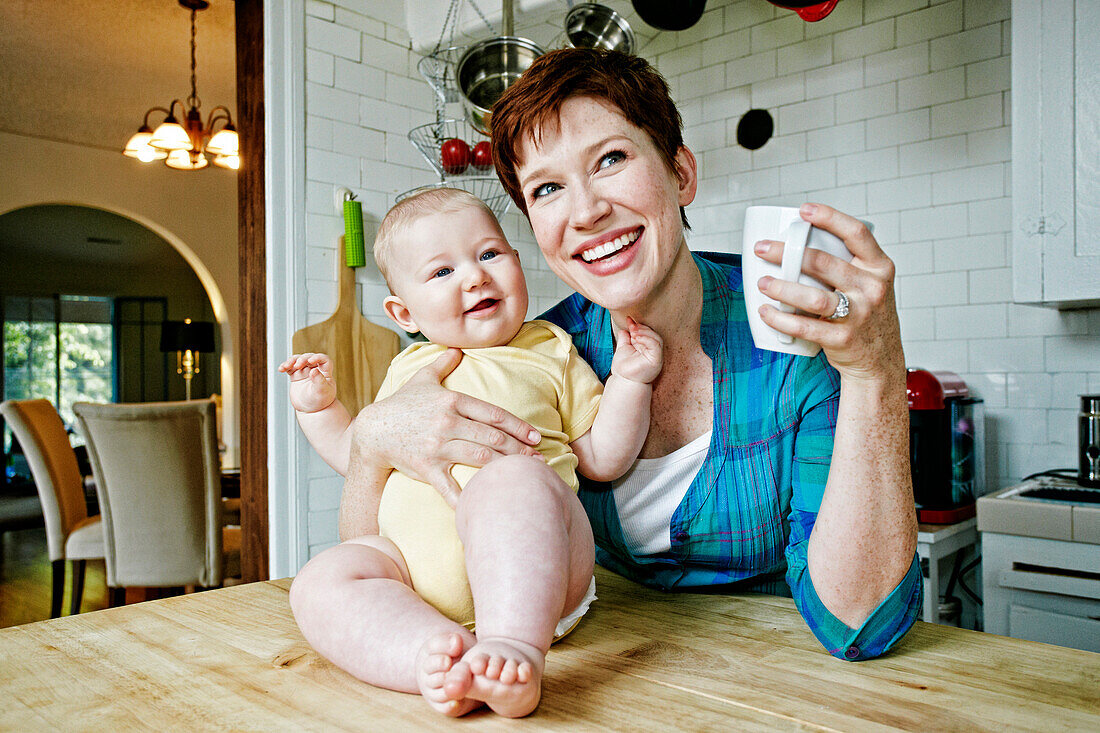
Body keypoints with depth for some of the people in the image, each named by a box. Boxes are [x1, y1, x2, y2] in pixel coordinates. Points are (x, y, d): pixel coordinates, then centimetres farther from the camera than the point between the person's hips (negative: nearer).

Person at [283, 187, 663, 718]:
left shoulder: (549, 352, 14)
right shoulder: (407, 370, 23)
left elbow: (604, 458, 12)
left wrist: (630, 380, 0)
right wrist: (318, 407, 21)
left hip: (527, 573, -3)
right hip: (411, 565, 4)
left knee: (509, 480, -34)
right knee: (320, 584, -20)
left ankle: (516, 644, -44)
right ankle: (434, 657, -39)